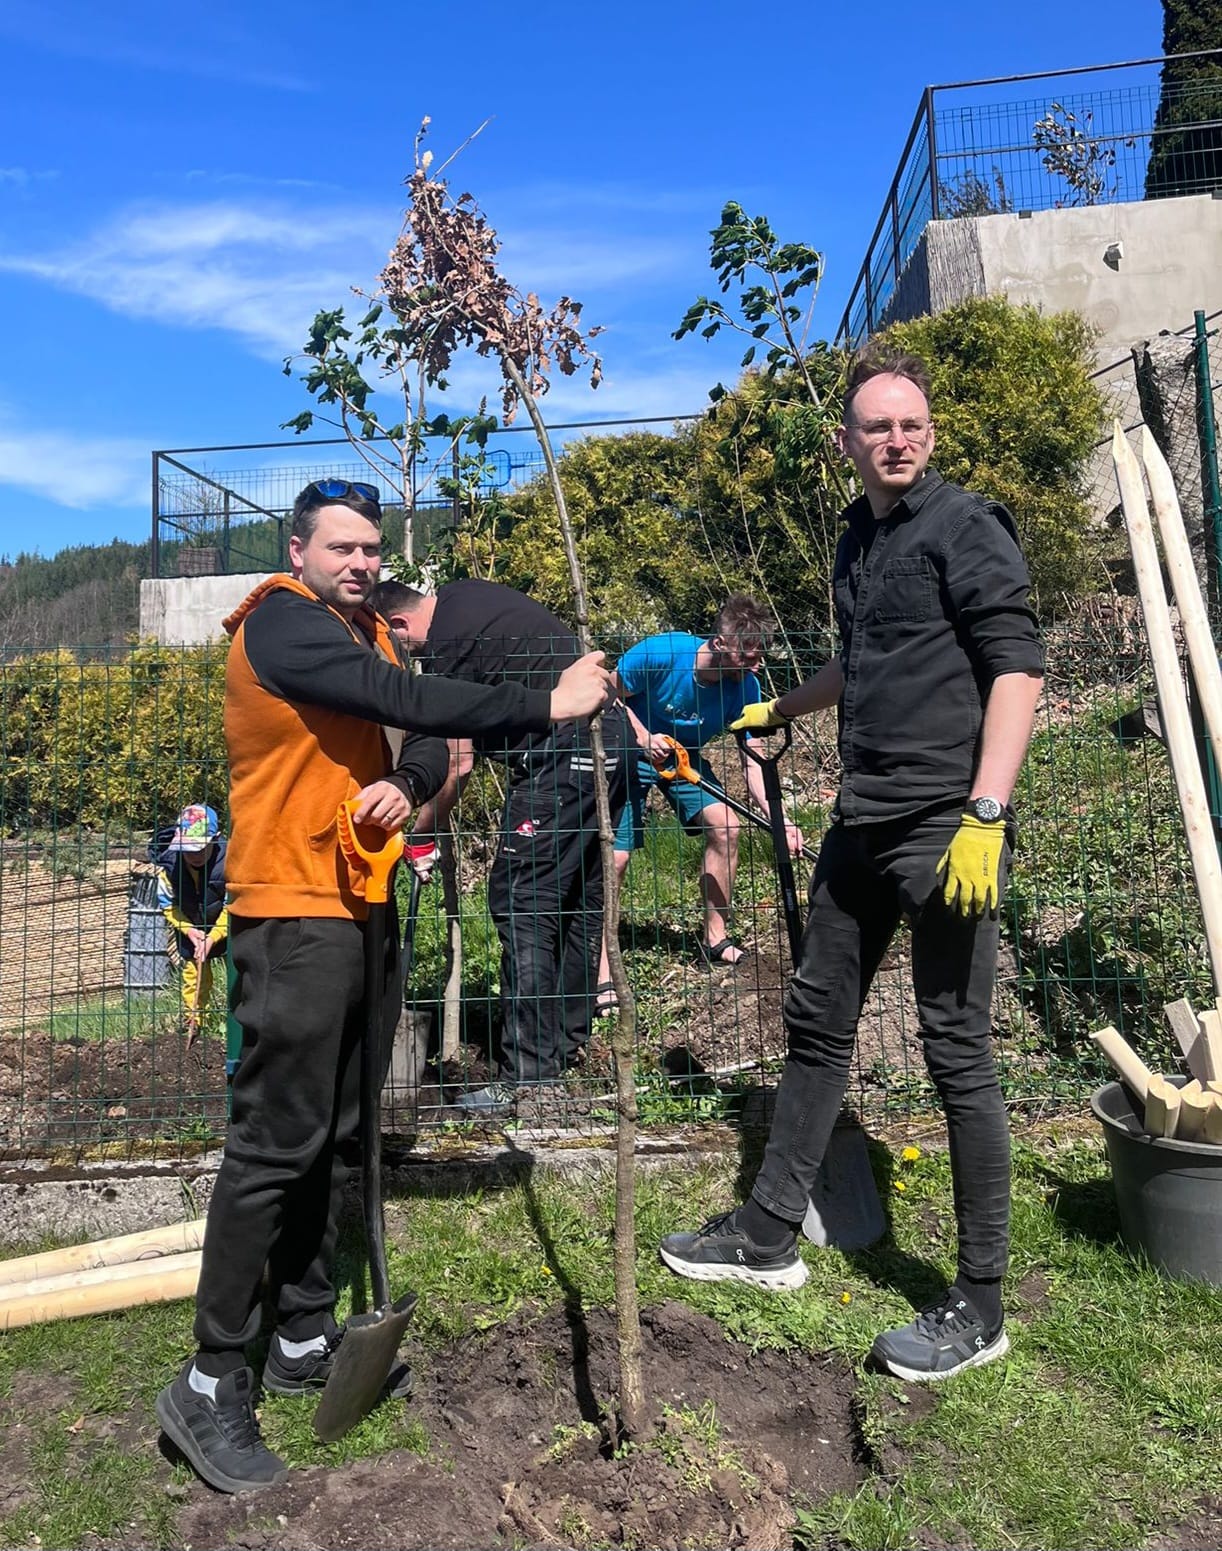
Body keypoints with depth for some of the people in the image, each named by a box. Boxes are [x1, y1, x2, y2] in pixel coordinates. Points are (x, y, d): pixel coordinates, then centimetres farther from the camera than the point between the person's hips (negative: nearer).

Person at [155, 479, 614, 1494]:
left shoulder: (368, 630, 16)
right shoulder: (280, 624, -11)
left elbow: (427, 734, 8)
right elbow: (405, 701, -24)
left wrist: (409, 784, -14)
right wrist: (545, 704, -24)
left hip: (363, 911, 9)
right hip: (294, 914, -8)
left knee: (337, 1137, 13)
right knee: (277, 1143, -6)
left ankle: (306, 1339, 26)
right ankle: (212, 1385, 8)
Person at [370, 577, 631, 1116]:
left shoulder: (445, 646, -12)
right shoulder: (461, 593, 16)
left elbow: (457, 764, -9)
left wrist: (420, 836, 3)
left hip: (562, 758, -10)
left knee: (520, 905, -8)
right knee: (580, 899, 15)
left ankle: (528, 1076, -5)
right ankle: (568, 1042, 28)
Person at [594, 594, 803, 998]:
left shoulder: (745, 688, -18)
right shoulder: (661, 653, -31)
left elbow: (752, 762, -17)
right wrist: (644, 737, -31)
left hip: (683, 757, 5)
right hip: (629, 753, -4)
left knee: (726, 826, -11)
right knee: (615, 856, -14)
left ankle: (716, 939, 7)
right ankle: (603, 975, -7)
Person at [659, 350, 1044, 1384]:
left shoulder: (964, 527, -6)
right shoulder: (857, 539, 17)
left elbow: (1018, 672, -13)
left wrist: (984, 814, -22)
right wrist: (781, 710, 44)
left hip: (947, 825, -8)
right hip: (864, 823, 9)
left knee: (958, 1051, -2)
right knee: (817, 1020, 13)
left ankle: (981, 1306, 15)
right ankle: (769, 1237, 28)